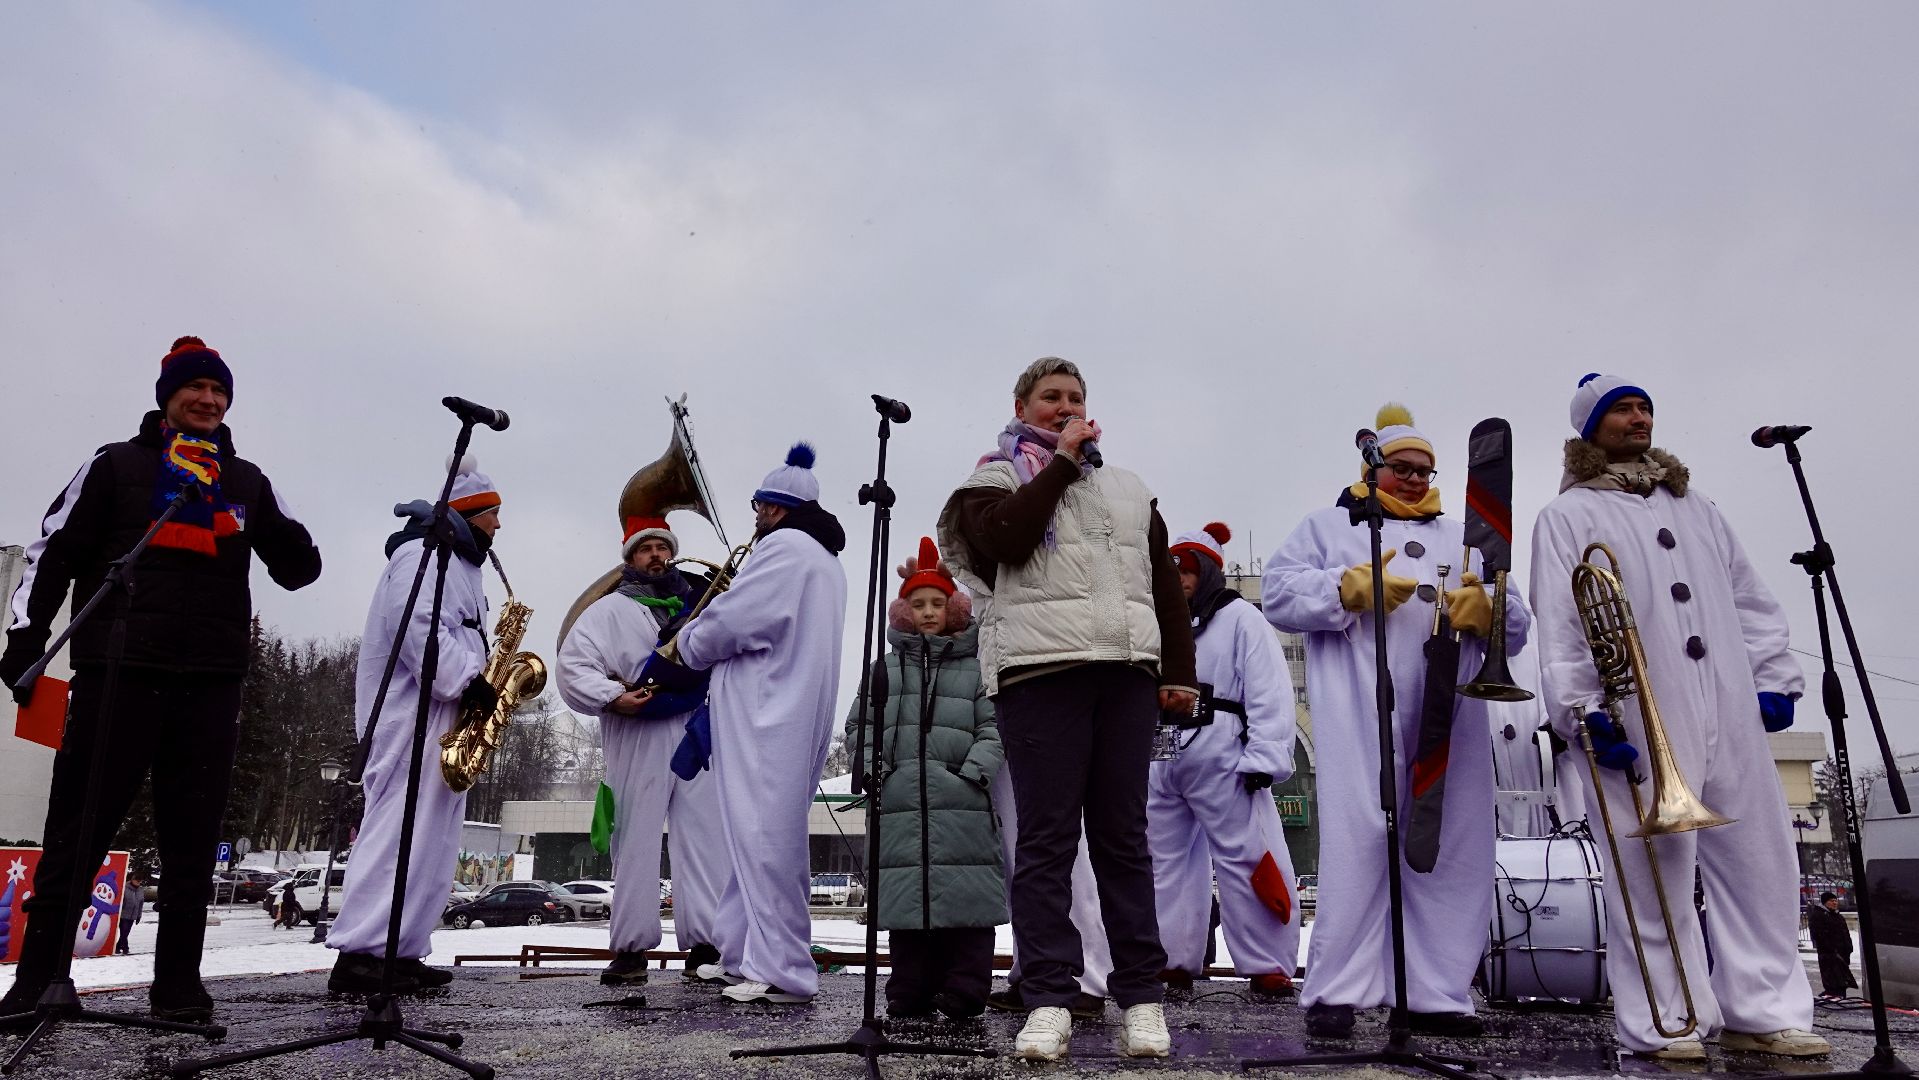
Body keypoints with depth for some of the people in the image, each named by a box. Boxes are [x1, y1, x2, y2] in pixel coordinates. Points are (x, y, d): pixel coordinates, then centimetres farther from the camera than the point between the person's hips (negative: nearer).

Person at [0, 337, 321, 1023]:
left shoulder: (248, 481, 16)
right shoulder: (115, 466, 10)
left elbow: (297, 570, 12)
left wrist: (288, 541, -10)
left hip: (211, 683, 2)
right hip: (118, 673, -2)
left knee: (193, 841, 3)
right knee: (77, 832, 2)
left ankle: (178, 983, 9)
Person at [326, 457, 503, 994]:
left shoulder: (458, 566, 25)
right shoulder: (423, 553, -6)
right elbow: (417, 628, -20)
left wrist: (483, 682, 9)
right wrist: (469, 682, -22)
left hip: (445, 717, 10)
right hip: (413, 712, -10)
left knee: (433, 840, 7)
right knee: (401, 830, -14)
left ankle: (401, 953, 10)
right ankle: (359, 954, -15)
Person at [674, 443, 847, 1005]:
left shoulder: (783, 546, -9)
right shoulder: (828, 559, 23)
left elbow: (730, 623, -15)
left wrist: (688, 643, 4)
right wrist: (729, 597, 13)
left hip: (766, 716, -10)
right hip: (798, 712, 10)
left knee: (765, 837, -9)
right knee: (764, 837, 13)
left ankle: (782, 971, -8)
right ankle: (750, 954, 20)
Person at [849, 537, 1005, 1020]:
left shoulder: (975, 665, 11)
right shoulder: (885, 667, 17)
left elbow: (993, 726, 3)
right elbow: (858, 725, 17)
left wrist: (974, 770, -11)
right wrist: (873, 767, 1)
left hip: (962, 801, -2)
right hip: (900, 802, 2)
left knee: (965, 896, -6)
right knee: (906, 896, 2)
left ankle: (964, 994, 3)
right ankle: (910, 995, 11)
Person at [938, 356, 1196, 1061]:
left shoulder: (1129, 487, 23)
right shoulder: (996, 478, 11)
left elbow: (1166, 585, 20)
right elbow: (1004, 538, -11)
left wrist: (1178, 672, 11)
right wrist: (1061, 460, -3)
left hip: (1128, 672, 4)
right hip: (1039, 670, -3)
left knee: (1124, 836, 5)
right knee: (1047, 837, -4)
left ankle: (1141, 999, 10)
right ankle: (1049, 1002, 1)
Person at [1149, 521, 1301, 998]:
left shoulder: (1240, 617, 2)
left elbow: (1271, 692, -8)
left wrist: (1263, 760, -16)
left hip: (1219, 758, -7)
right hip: (1161, 760, 7)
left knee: (1244, 859, -8)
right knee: (1166, 862, 8)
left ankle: (1268, 968, -1)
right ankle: (1173, 962, 16)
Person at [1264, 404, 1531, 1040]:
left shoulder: (1462, 540, 29)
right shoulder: (1329, 525, 18)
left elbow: (1516, 628, 21)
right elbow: (1277, 592, 4)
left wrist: (1489, 608, -3)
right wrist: (1348, 587, -11)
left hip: (1451, 719, 5)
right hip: (1361, 717, -4)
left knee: (1454, 851, 1)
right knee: (1357, 841, -11)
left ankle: (1438, 993, 9)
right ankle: (1335, 992, -7)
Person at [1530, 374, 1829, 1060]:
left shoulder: (1695, 507, 24)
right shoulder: (1568, 515, 5)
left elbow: (1749, 599, 22)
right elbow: (1560, 623, -5)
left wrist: (1774, 677, 11)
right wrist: (1583, 708, -14)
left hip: (1730, 717, 6)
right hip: (1637, 720, -6)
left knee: (1760, 861, 5)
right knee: (1653, 871, -5)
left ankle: (1761, 1013, 14)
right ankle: (1663, 1024, 2)